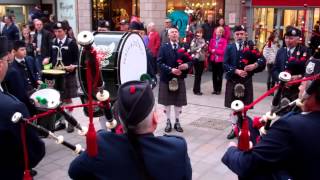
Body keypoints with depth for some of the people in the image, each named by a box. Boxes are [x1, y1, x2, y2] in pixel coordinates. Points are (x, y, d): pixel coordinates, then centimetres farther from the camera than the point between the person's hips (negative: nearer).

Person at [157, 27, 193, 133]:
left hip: (180, 78, 2)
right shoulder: (164, 47, -2)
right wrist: (171, 70, -22)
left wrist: (187, 65, -20)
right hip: (166, 78, -2)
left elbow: (191, 61, 3)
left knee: (179, 102, 8)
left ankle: (177, 122, 22)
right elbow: (160, 62, -10)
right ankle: (168, 122, 20)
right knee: (167, 102, 7)